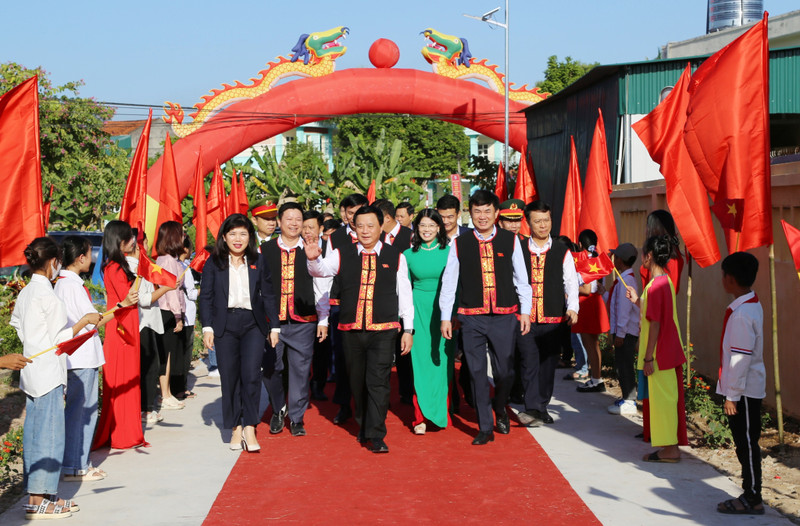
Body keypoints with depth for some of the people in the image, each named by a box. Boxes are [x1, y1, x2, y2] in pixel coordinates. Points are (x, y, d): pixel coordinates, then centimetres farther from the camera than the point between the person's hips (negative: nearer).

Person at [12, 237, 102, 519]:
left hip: (30, 369, 9)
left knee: (33, 433, 11)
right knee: (49, 434, -5)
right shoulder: (47, 295, -15)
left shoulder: (25, 293, 11)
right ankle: (39, 501, -3)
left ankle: (35, 494, 16)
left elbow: (18, 326, 17)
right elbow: (61, 338, -15)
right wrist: (85, 321, -6)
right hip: (48, 372, -9)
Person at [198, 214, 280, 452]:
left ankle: (250, 427, -3)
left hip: (253, 325, 0)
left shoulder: (258, 263, 8)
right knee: (229, 378, 3)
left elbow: (268, 296, 10)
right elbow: (205, 297, 4)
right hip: (225, 325, 0)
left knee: (251, 374, -11)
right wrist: (207, 327, -4)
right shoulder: (214, 263, 5)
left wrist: (274, 326, 7)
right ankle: (235, 428, 13)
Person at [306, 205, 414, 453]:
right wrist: (313, 259, -34)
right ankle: (364, 426, 31)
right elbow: (322, 270, -10)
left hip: (383, 331, -2)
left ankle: (376, 436, -5)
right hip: (351, 329, 2)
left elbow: (405, 294, 7)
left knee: (378, 382, -9)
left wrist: (408, 330, 4)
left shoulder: (395, 257, 4)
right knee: (357, 382, 12)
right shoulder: (343, 254, 5)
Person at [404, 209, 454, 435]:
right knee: (420, 362, -3)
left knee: (442, 362, 2)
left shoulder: (449, 252, 1)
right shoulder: (409, 254, 6)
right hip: (419, 310, 1)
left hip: (443, 311, -1)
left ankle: (441, 413, 14)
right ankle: (421, 416, -1)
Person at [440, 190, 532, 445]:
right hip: (471, 318, 0)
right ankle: (485, 427, 12)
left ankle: (499, 409, 35)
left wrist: (525, 311, 5)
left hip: (504, 316, 0)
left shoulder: (510, 240, 4)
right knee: (477, 372, 1)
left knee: (504, 371, 4)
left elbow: (521, 278, 9)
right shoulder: (460, 244, 3)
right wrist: (445, 317, 4)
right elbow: (448, 282, 7)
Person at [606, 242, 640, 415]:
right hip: (622, 330, 10)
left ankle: (629, 402, -2)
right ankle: (627, 397, 26)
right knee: (621, 364, 17)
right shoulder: (627, 278, 14)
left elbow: (624, 307, -22)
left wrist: (620, 333, -22)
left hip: (626, 331, -10)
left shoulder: (625, 280, -18)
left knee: (624, 365, -6)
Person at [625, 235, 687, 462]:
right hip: (672, 352, 10)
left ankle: (669, 449, 3)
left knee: (662, 399, -2)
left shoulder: (655, 285, -19)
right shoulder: (666, 281, 10)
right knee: (669, 398, 14)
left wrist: (648, 357, -17)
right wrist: (638, 301, 20)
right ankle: (672, 447, 21)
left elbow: (655, 324, -20)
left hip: (660, 354, -10)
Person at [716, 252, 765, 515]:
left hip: (744, 390, -10)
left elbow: (741, 358, -23)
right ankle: (750, 495, 23)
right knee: (745, 443, 15)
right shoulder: (752, 305, 9)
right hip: (749, 387, 10)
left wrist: (732, 395, -18)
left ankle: (752, 499, 8)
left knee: (747, 443, 0)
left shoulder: (742, 314, -23)